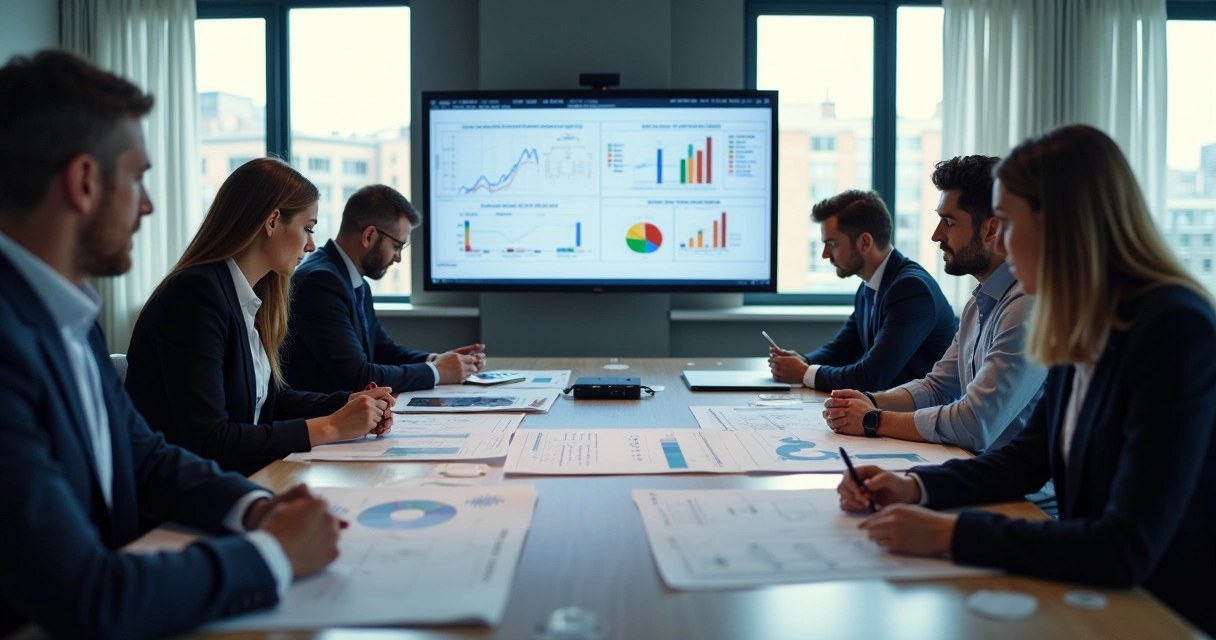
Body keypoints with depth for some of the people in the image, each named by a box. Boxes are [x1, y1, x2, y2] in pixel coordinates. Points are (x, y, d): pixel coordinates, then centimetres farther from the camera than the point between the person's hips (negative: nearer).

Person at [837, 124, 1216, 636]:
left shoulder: (1175, 331, -23)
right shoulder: (1084, 328, 2)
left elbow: (1126, 550, -28)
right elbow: (1028, 458, 11)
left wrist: (950, 533, -26)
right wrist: (916, 488, -4)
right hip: (1095, 595, 7)